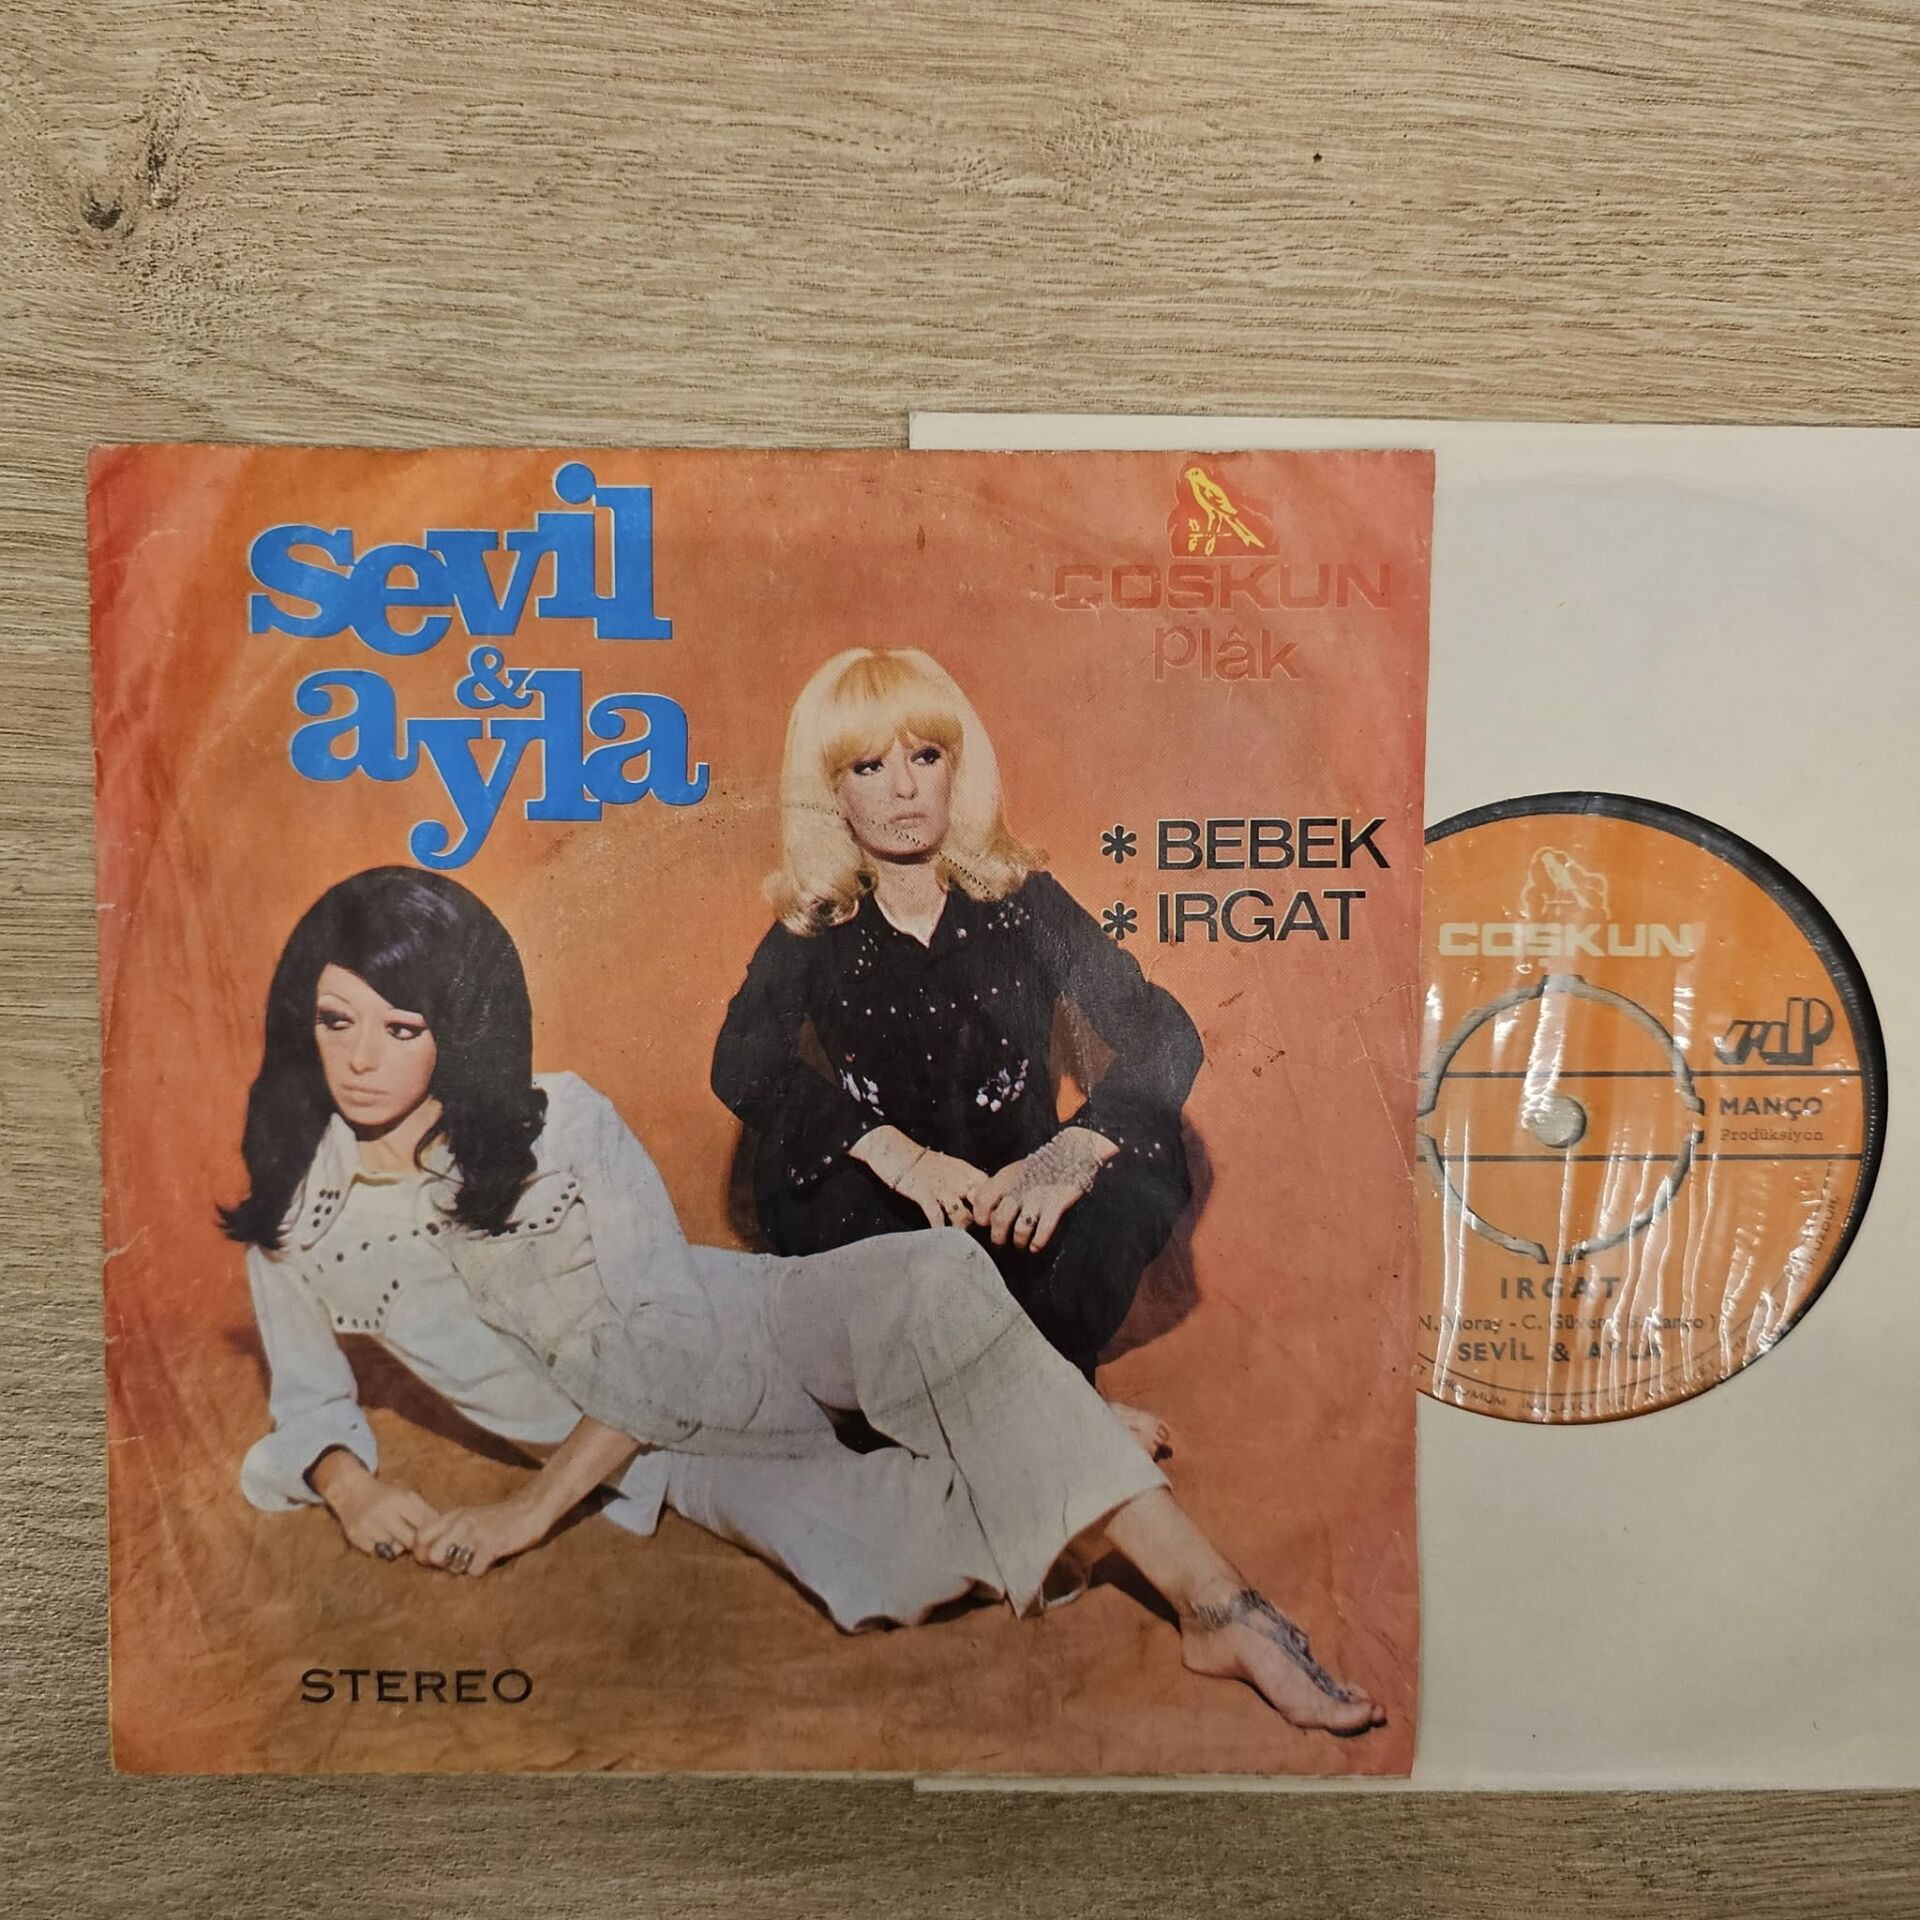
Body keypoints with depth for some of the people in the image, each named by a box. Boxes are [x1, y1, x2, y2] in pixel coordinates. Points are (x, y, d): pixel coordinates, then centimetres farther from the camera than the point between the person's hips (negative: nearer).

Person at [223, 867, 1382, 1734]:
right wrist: (352, 1485, -11)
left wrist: (529, 1512, -17)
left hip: (748, 1335, -1)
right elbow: (310, 1405, 12)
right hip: (672, 1457, 2)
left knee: (932, 1279, -36)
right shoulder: (289, 1212, -2)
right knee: (887, 1561, -29)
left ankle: (1217, 1600, -24)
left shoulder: (565, 1123, -12)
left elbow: (670, 1342, -15)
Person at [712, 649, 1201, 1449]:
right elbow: (741, 1064, -16)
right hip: (891, 1223, 1)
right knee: (801, 1171, -29)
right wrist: (891, 1151, -33)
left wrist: (1073, 1152, -28)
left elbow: (1167, 1038, -9)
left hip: (1020, 1212, 0)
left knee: (1141, 1159, -27)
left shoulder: (1022, 903, 0)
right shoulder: (812, 934, 1)